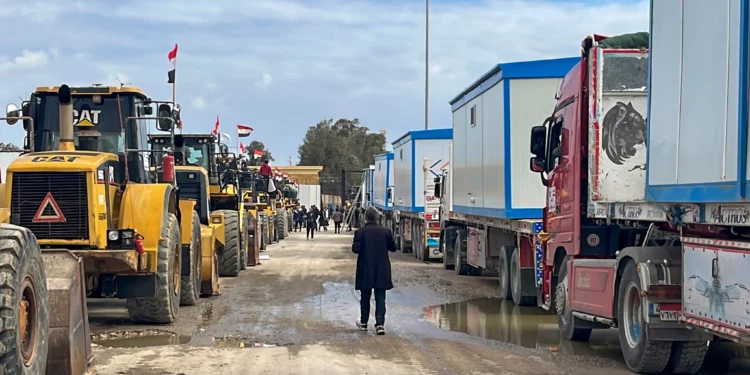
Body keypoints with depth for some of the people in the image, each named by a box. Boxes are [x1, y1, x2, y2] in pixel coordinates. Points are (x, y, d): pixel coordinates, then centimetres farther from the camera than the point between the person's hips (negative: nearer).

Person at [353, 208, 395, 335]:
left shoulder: (360, 232, -10)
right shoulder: (386, 231, -3)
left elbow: (356, 249, -15)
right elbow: (393, 247, 4)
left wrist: (354, 243, 6)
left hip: (365, 270, -1)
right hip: (381, 270, 1)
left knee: (365, 297, 14)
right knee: (380, 298, 1)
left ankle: (363, 322, 24)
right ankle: (380, 324, -10)